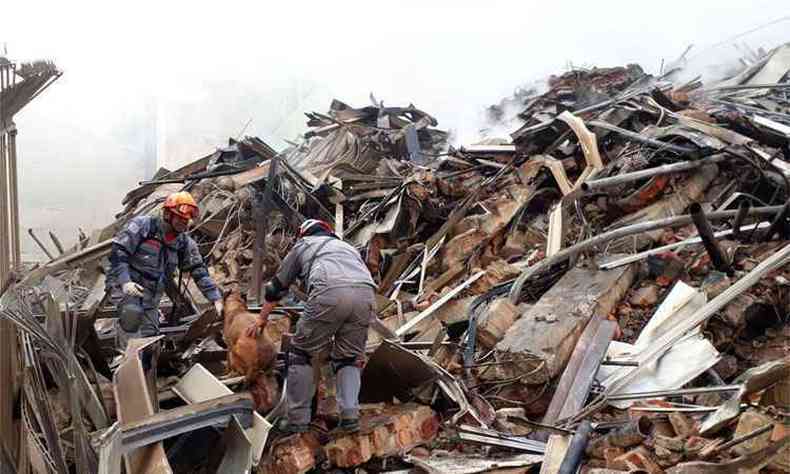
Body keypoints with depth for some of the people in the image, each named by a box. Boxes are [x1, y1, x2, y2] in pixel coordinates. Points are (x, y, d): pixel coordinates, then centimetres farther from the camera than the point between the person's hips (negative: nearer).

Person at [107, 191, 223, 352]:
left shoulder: (185, 243, 4)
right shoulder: (143, 225, -11)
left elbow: (200, 272, 3)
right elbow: (118, 252, -15)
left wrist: (216, 299, -7)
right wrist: (124, 281, -28)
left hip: (151, 294, 6)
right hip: (124, 285, -6)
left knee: (150, 336, 1)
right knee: (132, 312, -34)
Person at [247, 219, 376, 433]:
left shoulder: (303, 245, 31)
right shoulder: (348, 247, 41)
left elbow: (276, 286, 36)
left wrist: (261, 319, 50)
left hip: (329, 294, -3)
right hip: (366, 295, 4)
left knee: (302, 352, 13)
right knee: (349, 357, 19)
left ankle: (298, 419, 12)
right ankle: (350, 415, 4)